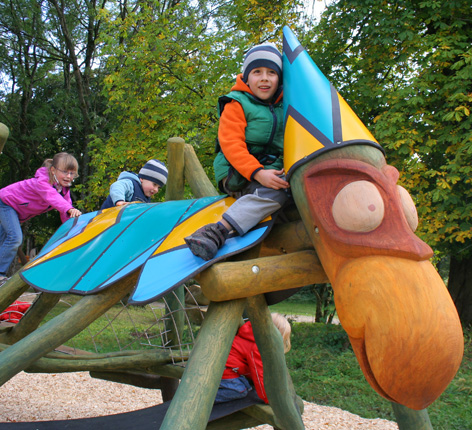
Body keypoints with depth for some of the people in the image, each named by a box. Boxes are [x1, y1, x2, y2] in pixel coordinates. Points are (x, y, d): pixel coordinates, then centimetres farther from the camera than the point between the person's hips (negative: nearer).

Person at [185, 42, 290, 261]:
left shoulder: (284, 106, 17)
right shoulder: (237, 104, -2)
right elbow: (231, 144, -15)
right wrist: (257, 173, -28)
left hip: (271, 170, 7)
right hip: (236, 173, -7)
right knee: (276, 192, -34)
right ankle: (217, 231, -45)